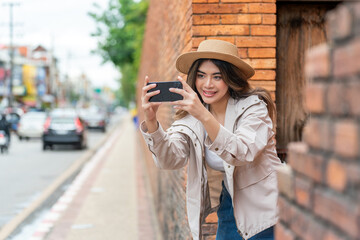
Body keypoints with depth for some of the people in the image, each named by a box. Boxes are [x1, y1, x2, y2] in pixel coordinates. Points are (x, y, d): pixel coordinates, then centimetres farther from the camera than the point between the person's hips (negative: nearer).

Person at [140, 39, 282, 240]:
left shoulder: (253, 107, -14)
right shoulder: (191, 116, -1)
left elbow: (242, 154, -31)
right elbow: (172, 159, -16)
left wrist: (204, 116, -43)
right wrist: (151, 120, -32)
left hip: (262, 213, -4)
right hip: (228, 210, 4)